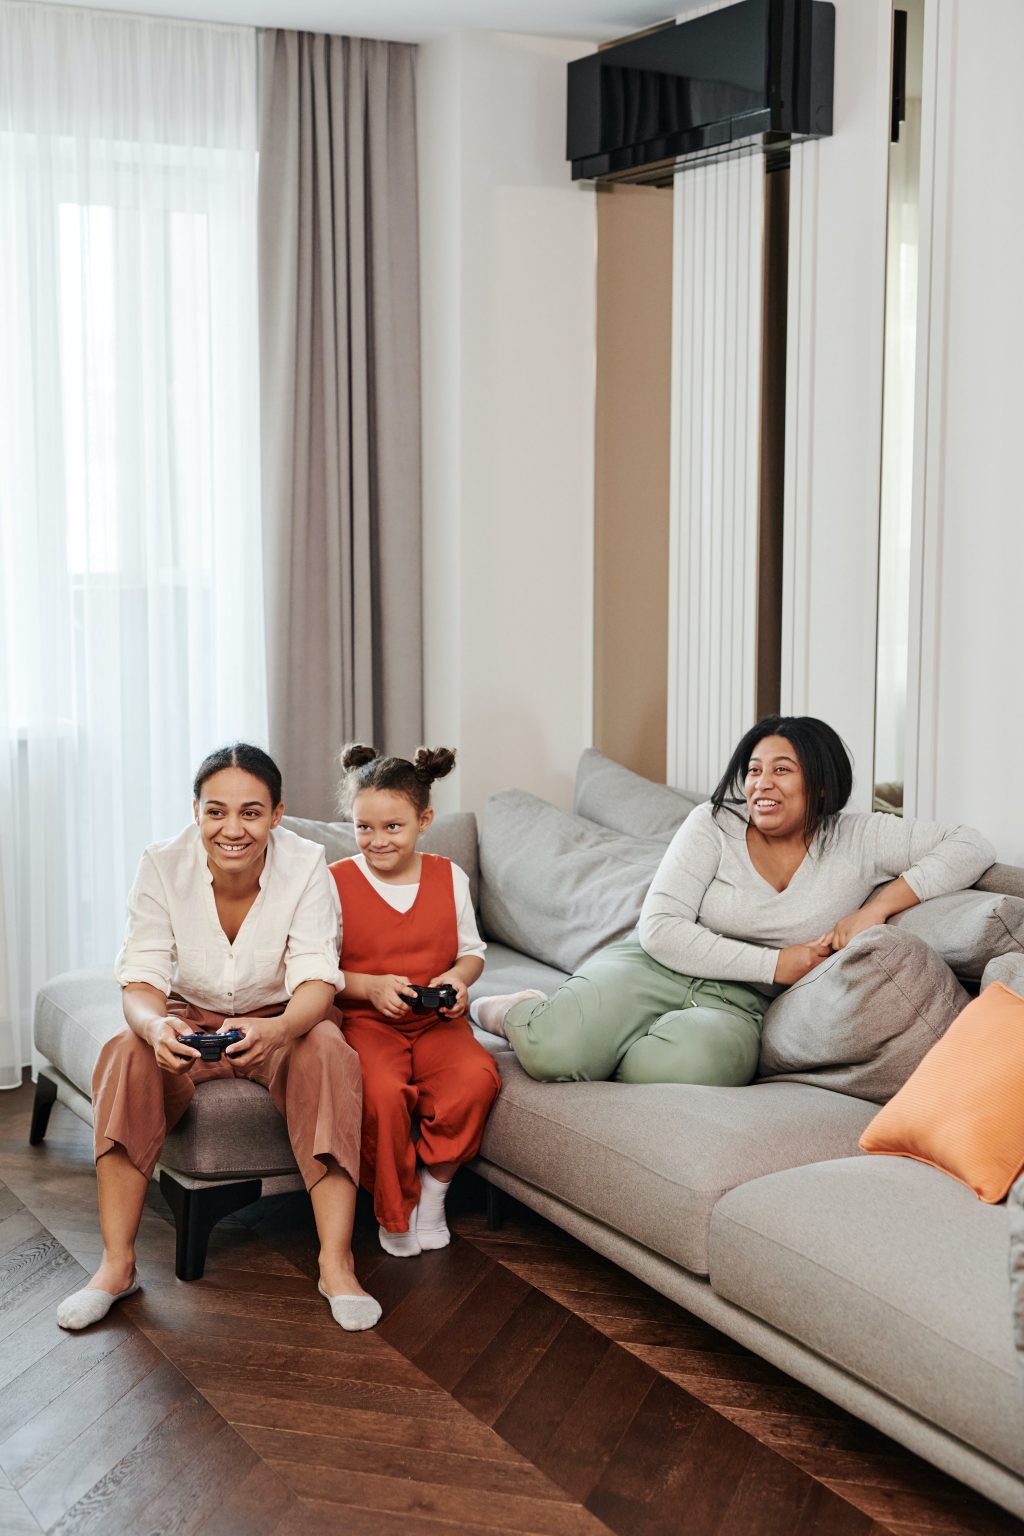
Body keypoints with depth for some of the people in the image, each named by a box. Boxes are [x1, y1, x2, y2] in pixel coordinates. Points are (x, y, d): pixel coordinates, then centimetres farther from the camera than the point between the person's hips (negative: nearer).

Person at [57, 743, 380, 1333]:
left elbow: (317, 980, -26)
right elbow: (141, 979, -19)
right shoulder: (163, 866, -17)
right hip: (191, 1020, 1)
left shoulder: (306, 866, -20)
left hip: (282, 1020, -1)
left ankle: (336, 1263, -32)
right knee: (128, 1055, -29)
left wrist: (276, 1029, -49)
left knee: (327, 1050, -33)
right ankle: (117, 1265, -23)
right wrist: (156, 1025, -44)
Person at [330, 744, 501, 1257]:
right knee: (382, 1090, -34)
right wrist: (371, 987, -17)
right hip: (365, 1021, -3)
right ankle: (394, 1211, -8)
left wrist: (459, 977, -7)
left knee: (475, 1077, -29)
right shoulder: (336, 883, -2)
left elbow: (471, 950, 16)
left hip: (436, 1019, 3)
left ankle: (434, 1188, -3)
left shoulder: (449, 877, 6)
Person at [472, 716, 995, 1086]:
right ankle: (519, 1012, 7)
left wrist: (879, 905, -17)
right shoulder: (714, 825, -3)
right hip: (655, 967, -1)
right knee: (554, 1048, -31)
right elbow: (659, 929, -10)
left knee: (690, 1062, -39)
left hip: (737, 1005, 1)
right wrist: (774, 963, -15)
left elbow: (972, 846, -5)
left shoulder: (857, 840, -1)